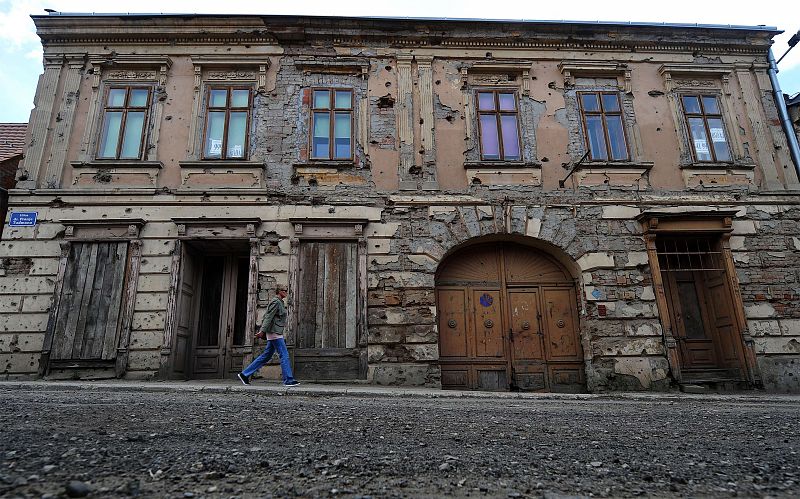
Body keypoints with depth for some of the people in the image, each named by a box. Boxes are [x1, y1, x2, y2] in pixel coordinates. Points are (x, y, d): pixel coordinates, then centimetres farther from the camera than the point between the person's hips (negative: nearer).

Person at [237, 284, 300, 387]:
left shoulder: (279, 302, 19)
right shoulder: (276, 302, -10)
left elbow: (266, 317, 23)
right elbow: (268, 317, -18)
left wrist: (262, 330, 23)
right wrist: (262, 331, -22)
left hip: (275, 333, 10)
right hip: (274, 332, -10)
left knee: (266, 356, 11)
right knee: (284, 355, -7)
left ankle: (245, 374, 16)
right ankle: (288, 380, -4)